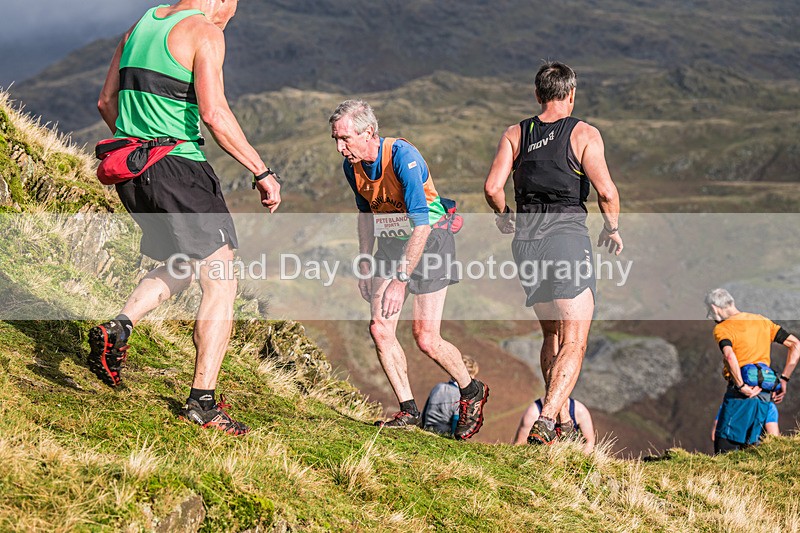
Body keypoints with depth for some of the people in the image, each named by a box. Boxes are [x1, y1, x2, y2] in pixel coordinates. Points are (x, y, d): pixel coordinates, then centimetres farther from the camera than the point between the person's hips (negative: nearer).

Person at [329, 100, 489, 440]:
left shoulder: (403, 157, -28)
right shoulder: (352, 166, -4)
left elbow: (421, 225, -32)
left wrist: (400, 279, -35)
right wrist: (365, 263, 13)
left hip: (429, 241, -6)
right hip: (389, 243, 7)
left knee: (426, 340, -9)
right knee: (380, 329, -7)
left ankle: (472, 392, 17)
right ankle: (408, 411, 7)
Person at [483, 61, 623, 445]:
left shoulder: (515, 134, 7)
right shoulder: (584, 133, -2)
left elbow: (492, 187, -3)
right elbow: (605, 190, -13)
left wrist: (504, 216, 17)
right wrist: (612, 229, 4)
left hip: (526, 240, 5)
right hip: (568, 236, -4)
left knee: (551, 335, 20)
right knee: (573, 343, -2)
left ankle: (562, 421, 24)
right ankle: (545, 420, -19)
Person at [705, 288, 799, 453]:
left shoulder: (722, 329, -4)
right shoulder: (762, 321, 16)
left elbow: (730, 356, -25)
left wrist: (741, 386, -16)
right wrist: (783, 380, 13)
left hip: (740, 396, -6)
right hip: (766, 396, 7)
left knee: (724, 452, -3)